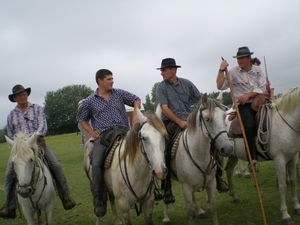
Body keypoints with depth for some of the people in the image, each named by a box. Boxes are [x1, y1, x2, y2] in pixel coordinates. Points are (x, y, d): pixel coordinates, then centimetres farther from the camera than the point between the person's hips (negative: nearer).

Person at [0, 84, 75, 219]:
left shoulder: (37, 108, 5)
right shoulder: (11, 115, 12)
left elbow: (43, 126, -8)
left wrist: (34, 139, -24)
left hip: (38, 143, -2)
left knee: (56, 166, -18)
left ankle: (65, 198, -6)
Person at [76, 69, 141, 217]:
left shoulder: (119, 93, 13)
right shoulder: (90, 101, 10)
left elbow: (136, 100, 19)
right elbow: (81, 119, 20)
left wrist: (135, 114, -1)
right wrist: (91, 132, 5)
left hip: (123, 131, 1)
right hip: (103, 135, -1)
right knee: (96, 165, -22)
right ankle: (99, 200, -5)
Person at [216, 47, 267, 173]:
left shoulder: (258, 71, 13)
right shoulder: (232, 73, 5)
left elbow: (263, 87, 3)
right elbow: (220, 86, -4)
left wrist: (248, 94, -11)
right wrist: (221, 70, -11)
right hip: (243, 105, -3)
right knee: (249, 126, -30)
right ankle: (253, 159, -26)